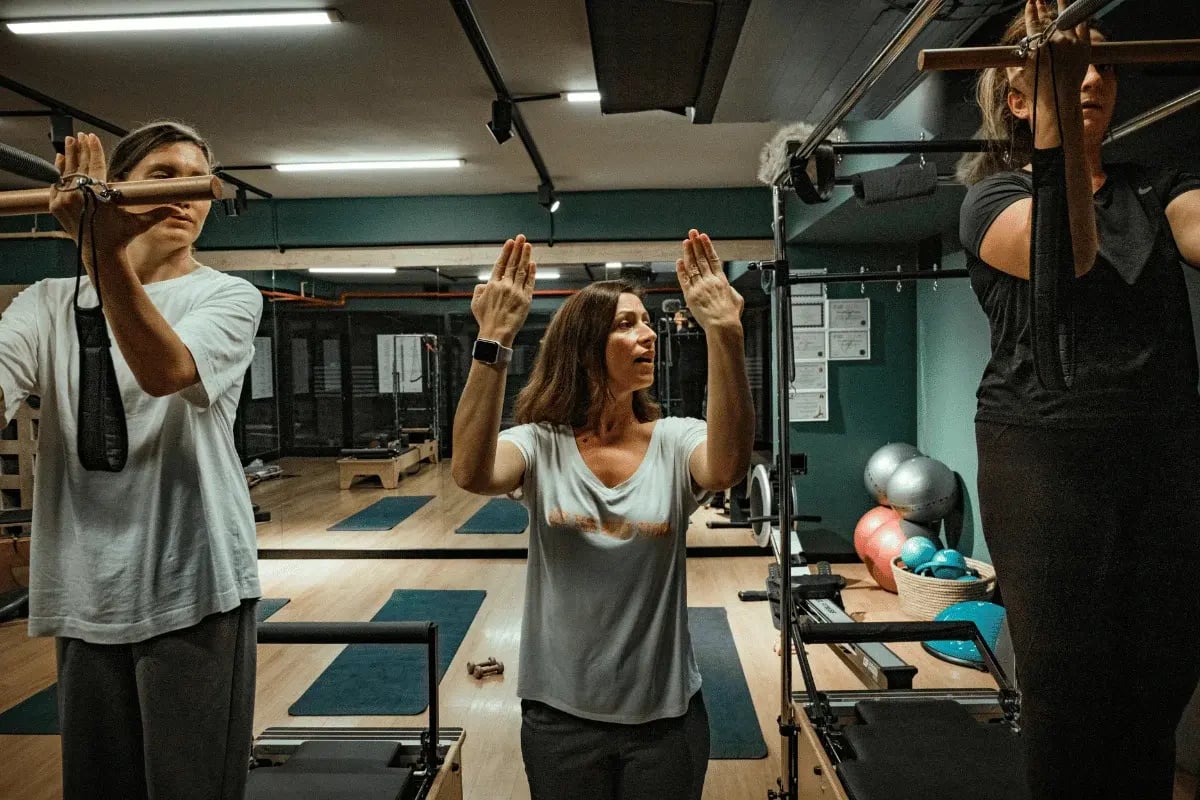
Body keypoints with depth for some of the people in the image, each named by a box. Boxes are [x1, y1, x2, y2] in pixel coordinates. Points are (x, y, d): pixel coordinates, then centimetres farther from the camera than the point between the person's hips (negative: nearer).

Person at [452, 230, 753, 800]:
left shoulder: (674, 442, -7)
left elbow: (729, 466, -30)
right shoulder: (540, 445, -9)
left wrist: (724, 333, -40)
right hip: (560, 713, 0)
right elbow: (471, 472, -30)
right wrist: (493, 342, -40)